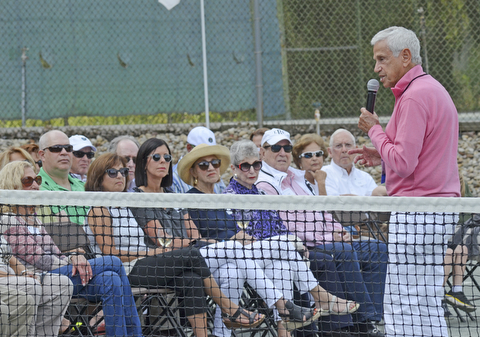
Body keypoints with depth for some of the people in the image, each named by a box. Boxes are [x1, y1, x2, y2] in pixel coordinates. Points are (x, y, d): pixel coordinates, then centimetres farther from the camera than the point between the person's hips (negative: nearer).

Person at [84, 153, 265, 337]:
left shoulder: (124, 208, 23)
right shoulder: (99, 210, -4)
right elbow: (110, 252, -13)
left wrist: (156, 252, 2)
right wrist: (149, 253, -10)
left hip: (140, 268, 9)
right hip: (124, 272, -9)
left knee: (190, 280, -19)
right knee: (191, 255, -16)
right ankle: (229, 309, -8)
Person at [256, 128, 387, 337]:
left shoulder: (297, 177, 22)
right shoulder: (265, 185, -6)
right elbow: (285, 229, -15)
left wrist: (339, 232, 4)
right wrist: (327, 238, -16)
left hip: (330, 243, 9)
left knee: (378, 250, -3)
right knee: (344, 251, -33)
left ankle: (370, 317, -13)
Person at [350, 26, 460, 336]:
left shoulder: (414, 96, -14)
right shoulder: (435, 90, 18)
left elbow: (402, 163, -18)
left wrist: (375, 130, -5)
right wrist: (382, 156, 15)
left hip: (415, 212, -10)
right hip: (441, 209, 10)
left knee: (406, 307, -9)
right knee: (429, 306, 12)